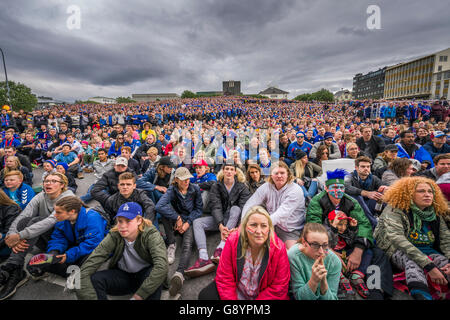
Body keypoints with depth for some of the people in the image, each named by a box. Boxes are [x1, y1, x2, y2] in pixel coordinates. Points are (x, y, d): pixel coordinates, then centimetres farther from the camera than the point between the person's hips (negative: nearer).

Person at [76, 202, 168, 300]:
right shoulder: (114, 236, -18)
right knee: (92, 279, -25)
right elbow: (86, 269, -24)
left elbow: (162, 266, -40)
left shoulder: (150, 234, -25)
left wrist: (137, 297, -40)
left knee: (156, 272, -37)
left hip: (146, 277, -2)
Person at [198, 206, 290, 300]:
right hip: (236, 293, 0)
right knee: (205, 296, -19)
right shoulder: (233, 241, -19)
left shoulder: (279, 248, -21)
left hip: (264, 295, 0)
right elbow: (224, 278, -12)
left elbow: (279, 288, -14)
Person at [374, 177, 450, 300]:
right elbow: (398, 239, -23)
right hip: (399, 251, -5)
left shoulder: (436, 213, 8)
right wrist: (429, 266, -30)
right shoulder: (395, 210, -12)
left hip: (428, 251, 5)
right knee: (413, 262, -36)